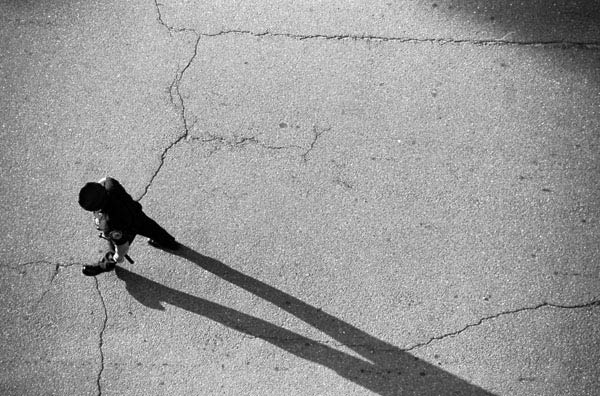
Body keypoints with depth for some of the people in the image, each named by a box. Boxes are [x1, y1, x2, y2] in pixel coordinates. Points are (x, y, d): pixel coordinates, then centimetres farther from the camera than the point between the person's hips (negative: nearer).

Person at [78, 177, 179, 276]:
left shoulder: (110, 224, -48)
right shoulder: (109, 183, -38)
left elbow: (122, 244, -29)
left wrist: (119, 257, -7)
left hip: (129, 230, -6)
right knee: (150, 227, 35)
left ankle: (106, 265, 63)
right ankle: (170, 242, 65)